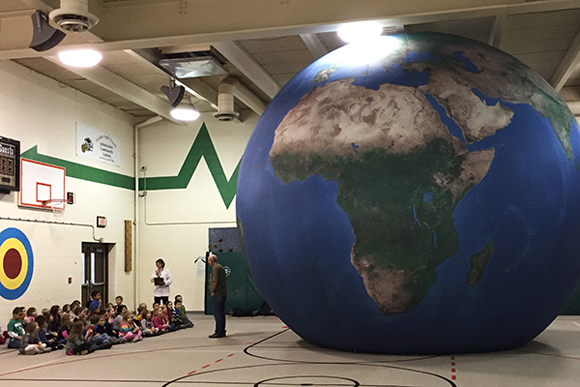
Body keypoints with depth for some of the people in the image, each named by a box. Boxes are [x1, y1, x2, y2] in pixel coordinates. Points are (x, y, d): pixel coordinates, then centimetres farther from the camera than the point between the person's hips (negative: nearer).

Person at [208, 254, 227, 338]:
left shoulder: (215, 268, -10)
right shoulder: (221, 267, 19)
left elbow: (215, 281, -19)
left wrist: (213, 291, -11)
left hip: (217, 294, -10)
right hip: (223, 293, 10)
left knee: (217, 313, -7)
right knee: (221, 313, 12)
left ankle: (219, 332, -7)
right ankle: (222, 332, 17)